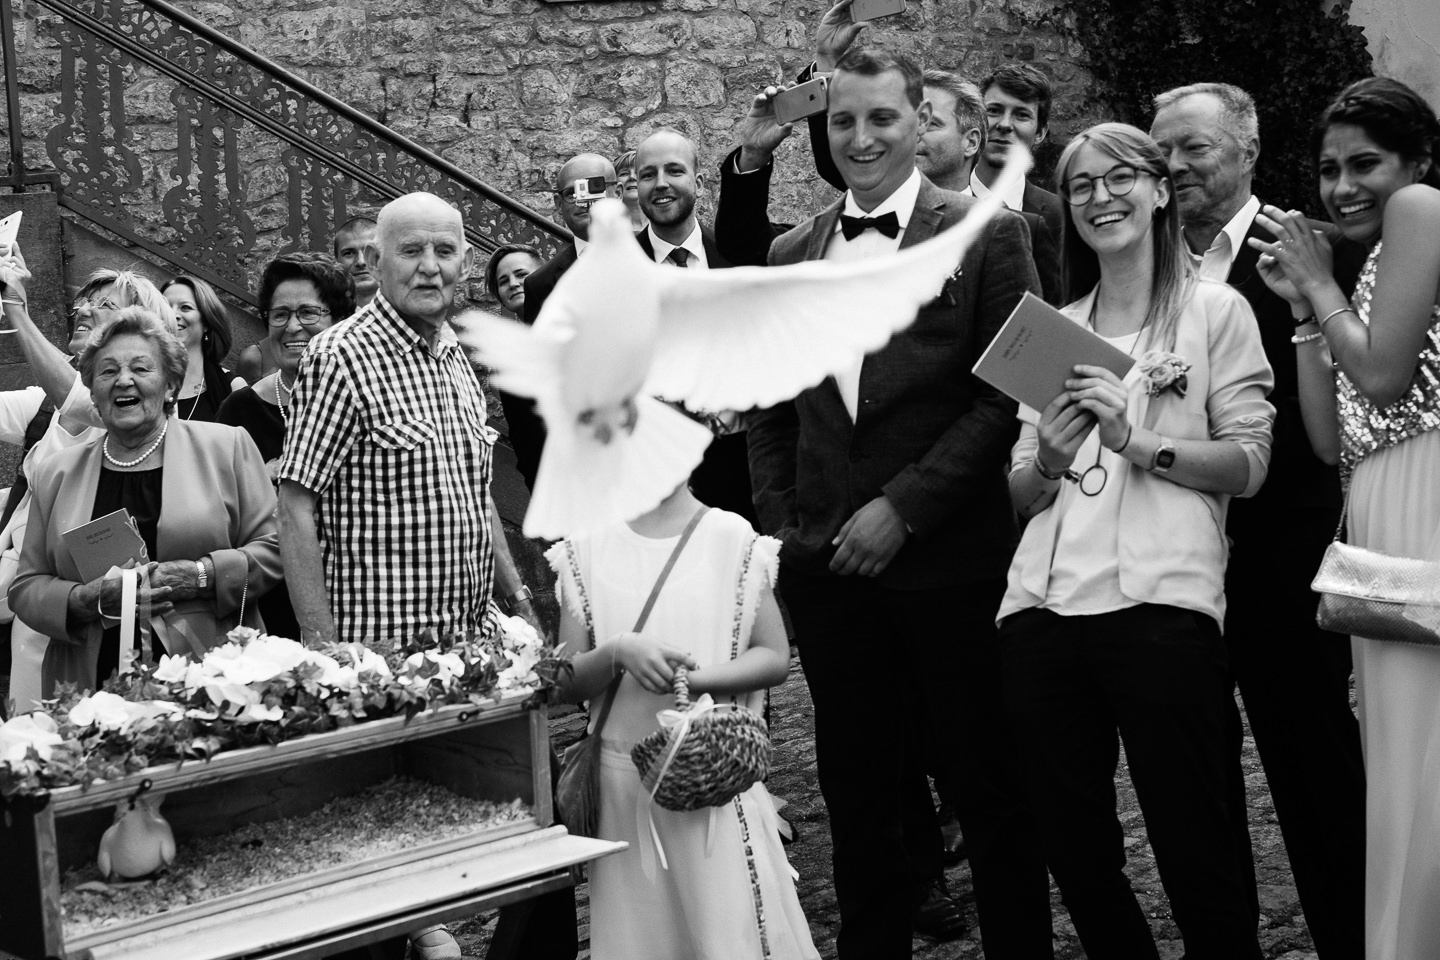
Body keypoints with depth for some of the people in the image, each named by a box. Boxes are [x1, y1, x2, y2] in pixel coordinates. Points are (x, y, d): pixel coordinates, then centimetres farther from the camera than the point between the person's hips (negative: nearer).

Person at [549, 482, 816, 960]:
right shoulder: (586, 549, 2)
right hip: (624, 780, 2)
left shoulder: (732, 539, -2)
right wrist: (617, 652, -19)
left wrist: (695, 679, -17)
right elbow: (568, 683, 1)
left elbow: (775, 657, -1)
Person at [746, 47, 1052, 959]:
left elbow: (1007, 396, -9)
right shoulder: (791, 253, 12)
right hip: (827, 568, 4)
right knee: (858, 798, 12)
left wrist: (903, 507, -14)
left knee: (993, 790, 7)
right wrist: (780, 522, 6)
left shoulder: (989, 234, -3)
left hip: (954, 558, -4)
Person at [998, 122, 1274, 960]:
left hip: (1160, 604, -4)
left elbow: (1248, 464, -1)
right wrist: (1046, 462, -4)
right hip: (1043, 608, 4)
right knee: (1074, 852, 9)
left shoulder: (1216, 310, 8)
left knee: (1196, 858, -5)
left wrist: (1140, 442, -14)